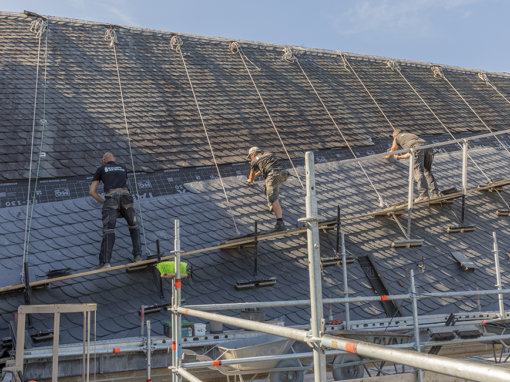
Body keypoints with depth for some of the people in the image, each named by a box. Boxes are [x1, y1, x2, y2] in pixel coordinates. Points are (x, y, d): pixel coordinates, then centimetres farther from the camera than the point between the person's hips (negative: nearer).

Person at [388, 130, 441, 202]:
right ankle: (435, 193, 5)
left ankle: (423, 195, -25)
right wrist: (399, 157, 63)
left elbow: (392, 151, 47)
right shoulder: (410, 135, 45)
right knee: (427, 172, 14)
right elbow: (410, 154, 49)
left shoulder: (397, 138, 30)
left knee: (418, 172, -12)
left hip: (417, 148, -6)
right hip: (427, 146, 6)